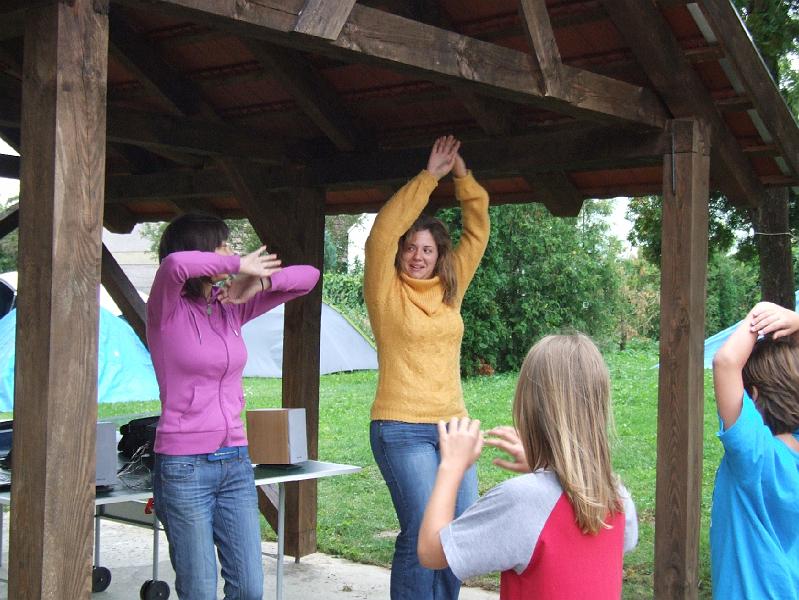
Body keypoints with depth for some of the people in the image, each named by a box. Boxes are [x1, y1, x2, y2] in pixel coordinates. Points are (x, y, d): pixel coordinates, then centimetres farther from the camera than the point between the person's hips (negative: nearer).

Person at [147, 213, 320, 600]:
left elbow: (308, 277, 9)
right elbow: (174, 264, -32)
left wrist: (259, 281, -9)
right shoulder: (167, 311, -8)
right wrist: (238, 265, -17)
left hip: (235, 463, 6)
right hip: (184, 467, -6)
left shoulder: (232, 307, 8)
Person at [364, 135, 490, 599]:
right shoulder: (387, 292, -1)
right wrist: (429, 177, -10)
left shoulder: (450, 291, 11)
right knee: (424, 535, -14)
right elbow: (382, 233, -13)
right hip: (403, 430, -6)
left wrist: (462, 175, 5)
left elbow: (478, 233, 12)